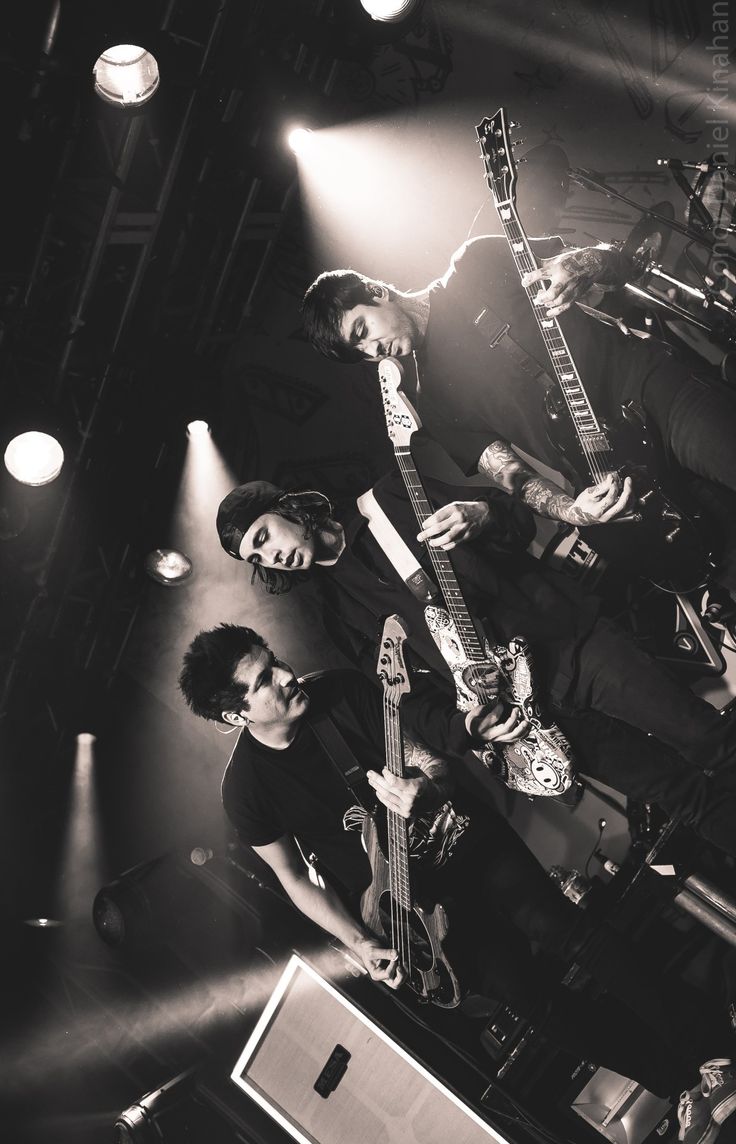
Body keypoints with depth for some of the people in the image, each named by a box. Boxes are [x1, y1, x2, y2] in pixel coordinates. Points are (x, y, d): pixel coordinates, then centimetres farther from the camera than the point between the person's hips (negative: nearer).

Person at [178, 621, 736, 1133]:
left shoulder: (344, 691, -11)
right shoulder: (247, 789, -15)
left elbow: (433, 759, -4)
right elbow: (294, 875, -2)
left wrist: (426, 786, -28)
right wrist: (361, 943, -9)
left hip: (451, 829, 2)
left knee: (559, 926, -16)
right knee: (527, 990, -12)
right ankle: (683, 1079, -3)